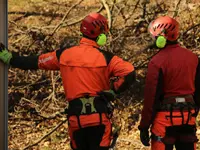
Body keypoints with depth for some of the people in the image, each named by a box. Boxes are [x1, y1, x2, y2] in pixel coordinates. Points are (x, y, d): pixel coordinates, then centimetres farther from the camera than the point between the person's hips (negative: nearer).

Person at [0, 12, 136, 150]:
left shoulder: (64, 54, 4)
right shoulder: (105, 58, -6)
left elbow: (36, 62, 15)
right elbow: (129, 74, -18)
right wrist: (113, 91, -6)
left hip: (76, 116, 3)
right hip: (99, 116, -3)